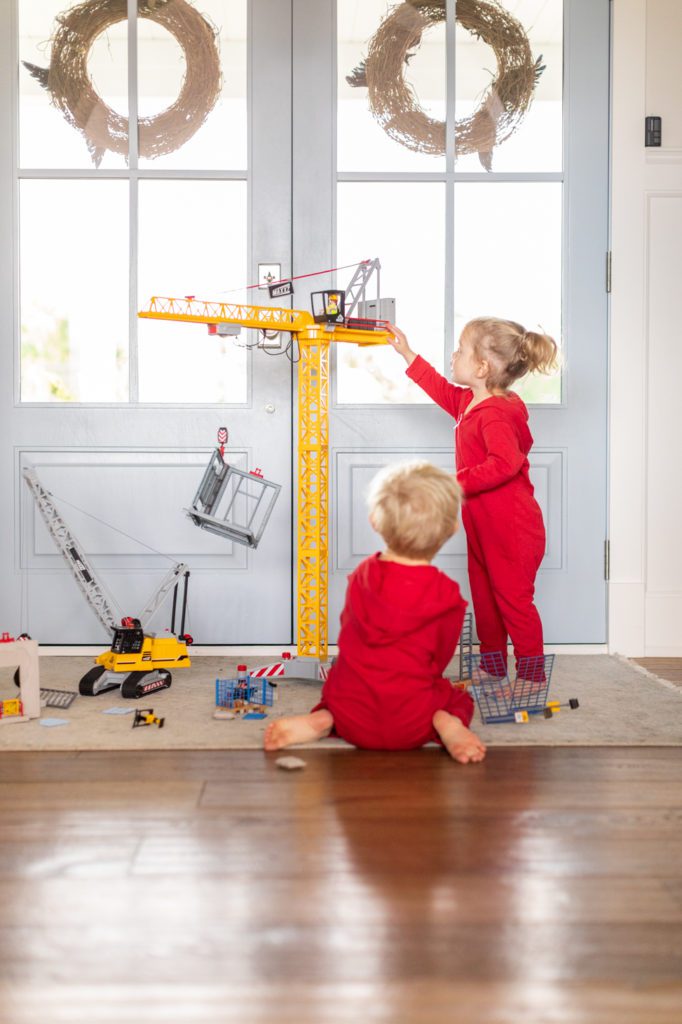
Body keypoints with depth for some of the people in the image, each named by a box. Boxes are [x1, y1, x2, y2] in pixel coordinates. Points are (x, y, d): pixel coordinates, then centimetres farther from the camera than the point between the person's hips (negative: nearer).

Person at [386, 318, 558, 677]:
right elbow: (443, 390, 28)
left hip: (511, 529, -11)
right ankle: (492, 668, 32)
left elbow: (505, 462, -36)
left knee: (514, 599, -2)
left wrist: (459, 482, -31)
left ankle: (532, 676, 10)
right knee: (484, 596, 18)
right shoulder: (468, 401, 8)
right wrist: (408, 356, 29)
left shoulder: (495, 414, -23)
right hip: (482, 525, 11)